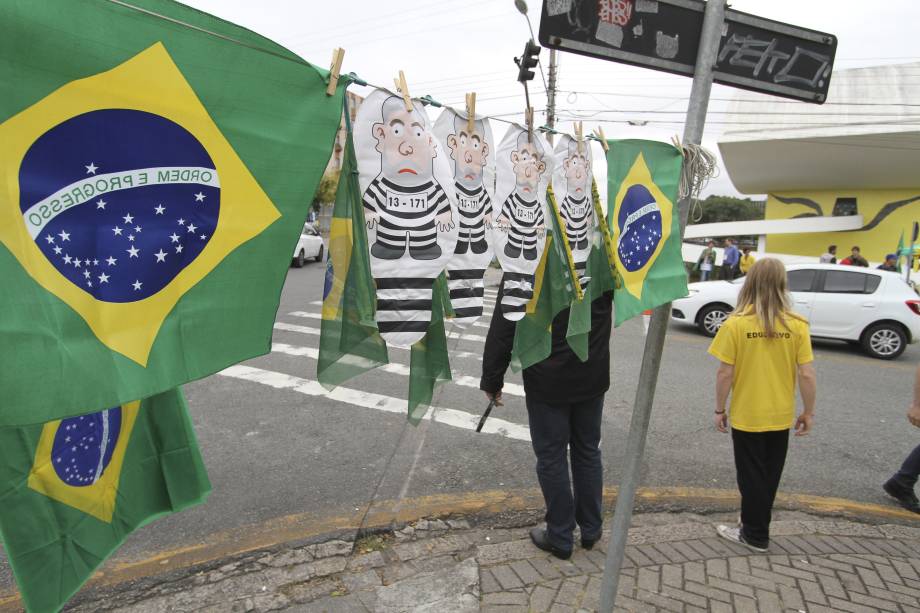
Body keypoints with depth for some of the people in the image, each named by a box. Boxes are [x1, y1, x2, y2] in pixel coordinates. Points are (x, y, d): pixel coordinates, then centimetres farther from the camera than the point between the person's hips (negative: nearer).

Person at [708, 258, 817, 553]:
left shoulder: (736, 324, -16)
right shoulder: (797, 325, -10)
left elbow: (725, 374, -14)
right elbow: (807, 375, -8)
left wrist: (719, 410, -2)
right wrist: (808, 412, 6)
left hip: (746, 416, -3)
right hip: (780, 417, 3)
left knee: (751, 476, 12)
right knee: (770, 476, 21)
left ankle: (756, 534, 24)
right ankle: (755, 526, 36)